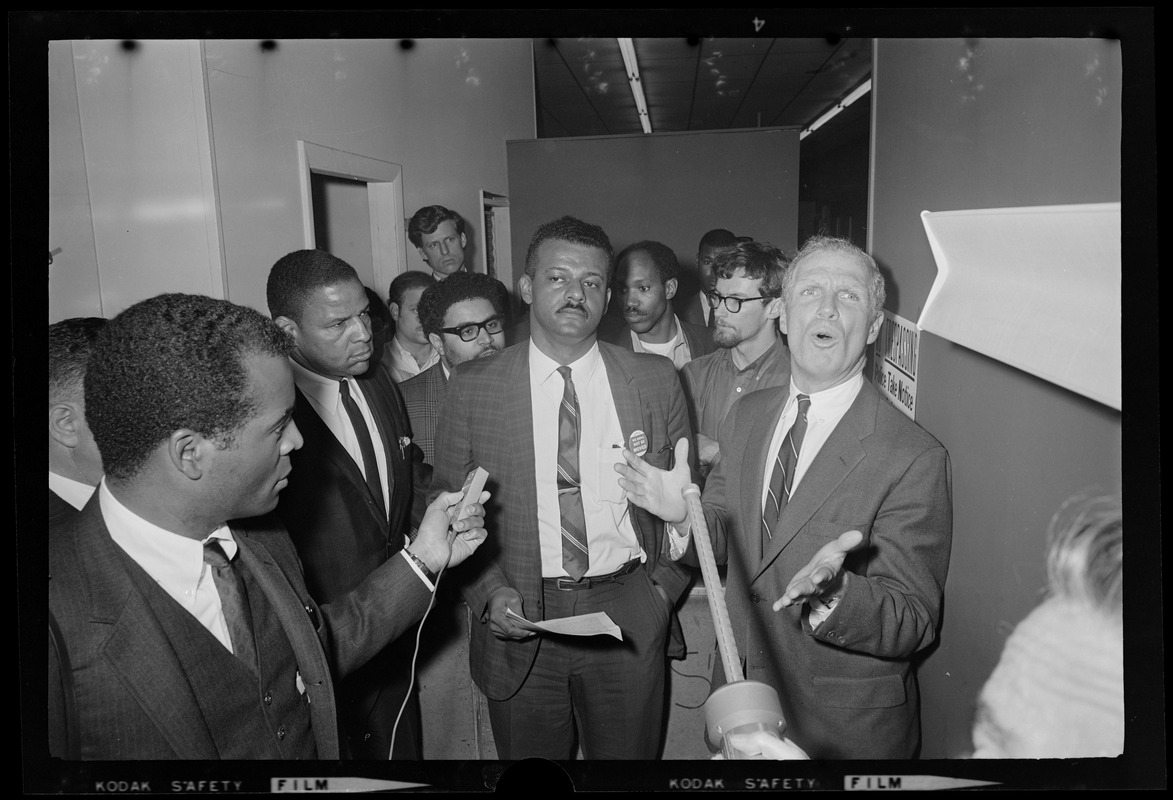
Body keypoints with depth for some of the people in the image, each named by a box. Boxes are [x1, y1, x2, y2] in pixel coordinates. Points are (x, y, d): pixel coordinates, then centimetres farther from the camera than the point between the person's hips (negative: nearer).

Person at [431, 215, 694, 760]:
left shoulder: (656, 380, 0)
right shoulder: (473, 387, -3)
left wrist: (666, 586, -1)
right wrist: (489, 592, -11)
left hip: (629, 617, 1)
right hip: (518, 620, 0)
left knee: (628, 755, 16)